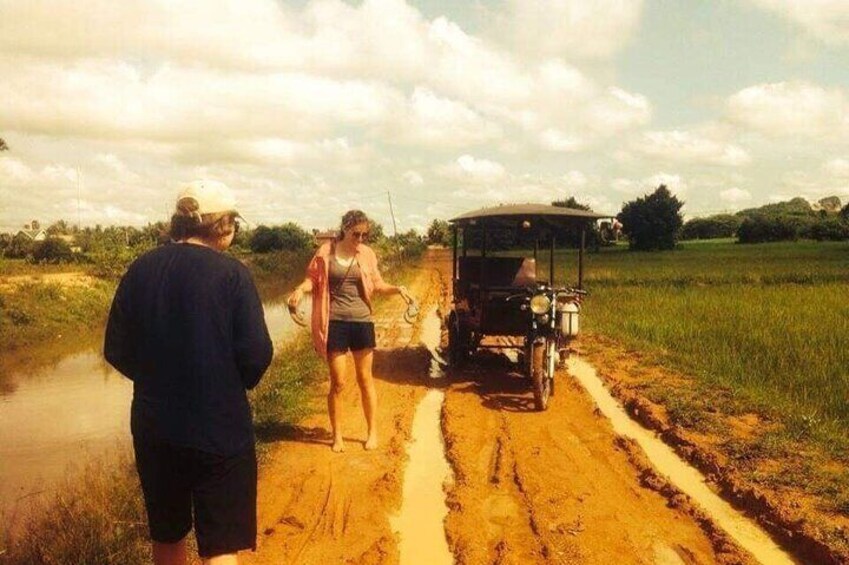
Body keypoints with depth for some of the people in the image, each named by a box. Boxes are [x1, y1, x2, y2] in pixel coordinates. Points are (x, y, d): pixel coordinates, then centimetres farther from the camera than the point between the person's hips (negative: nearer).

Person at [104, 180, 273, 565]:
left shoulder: (141, 269, 0)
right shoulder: (232, 274, -12)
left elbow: (116, 350, 2)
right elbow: (256, 355, -16)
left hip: (154, 428, 5)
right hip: (220, 429, -5)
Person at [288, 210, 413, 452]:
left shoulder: (367, 254, 1)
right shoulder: (326, 252, -3)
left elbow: (377, 285, 8)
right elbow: (313, 278, 2)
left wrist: (397, 289, -8)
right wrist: (300, 289, -18)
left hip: (362, 321, 1)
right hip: (335, 322, -1)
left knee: (365, 379, 10)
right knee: (338, 383, 4)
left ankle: (372, 431, 24)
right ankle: (337, 435, 20)